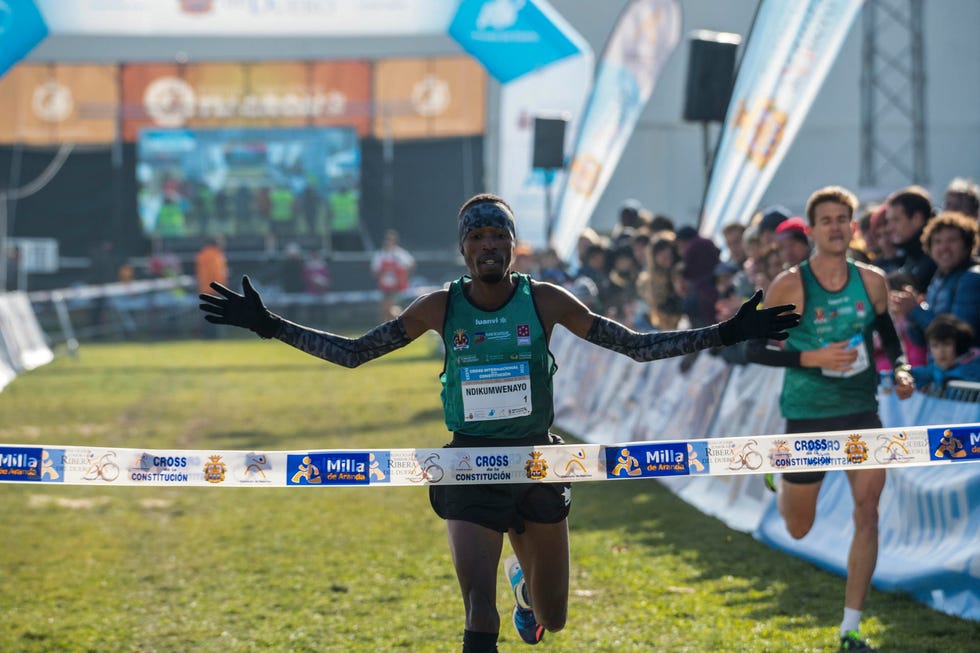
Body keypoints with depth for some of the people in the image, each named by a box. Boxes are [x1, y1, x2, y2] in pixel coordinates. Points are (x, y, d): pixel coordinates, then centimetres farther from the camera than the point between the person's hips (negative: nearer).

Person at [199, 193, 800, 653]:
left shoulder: (545, 301, -5)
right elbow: (354, 353, 4)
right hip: (472, 466, -1)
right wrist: (271, 325, -3)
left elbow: (637, 345, 0)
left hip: (539, 465, 1)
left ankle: (524, 581, 52)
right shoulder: (440, 308, -4)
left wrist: (725, 334, -8)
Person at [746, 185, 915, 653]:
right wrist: (814, 358, -22)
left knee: (868, 512, -13)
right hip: (807, 415, -2)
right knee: (798, 528, 12)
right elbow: (754, 349, -10)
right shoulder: (789, 286, -13)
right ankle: (779, 479, 50)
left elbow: (888, 333, 16)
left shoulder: (871, 282, -2)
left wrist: (900, 369, -3)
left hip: (861, 410, 2)